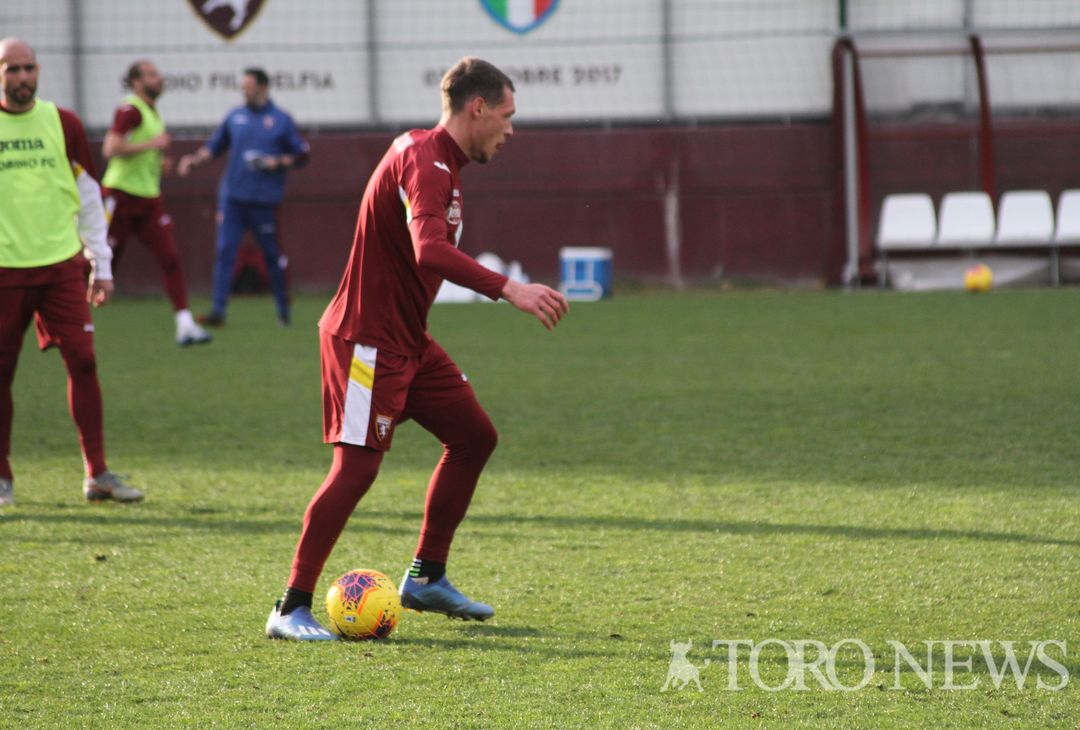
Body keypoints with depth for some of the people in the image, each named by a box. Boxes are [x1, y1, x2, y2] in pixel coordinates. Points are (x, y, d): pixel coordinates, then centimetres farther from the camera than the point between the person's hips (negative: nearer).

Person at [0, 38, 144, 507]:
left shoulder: (62, 123, 6)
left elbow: (89, 196, 12)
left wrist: (101, 264, 8)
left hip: (62, 264, 1)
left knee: (82, 362, -6)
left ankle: (97, 474, -1)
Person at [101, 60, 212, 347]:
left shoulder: (152, 113, 16)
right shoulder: (130, 111, -14)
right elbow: (110, 149, -24)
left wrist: (158, 159, 13)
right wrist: (152, 144, -21)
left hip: (149, 197, 8)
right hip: (121, 194, -8)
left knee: (169, 258, -3)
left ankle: (185, 325, -6)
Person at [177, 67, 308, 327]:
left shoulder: (281, 120, 1)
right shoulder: (235, 117, 10)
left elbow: (301, 155, 4)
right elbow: (214, 146, 14)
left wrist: (278, 162, -12)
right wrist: (195, 159, -3)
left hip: (265, 199, -3)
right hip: (232, 197, 3)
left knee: (272, 255, 5)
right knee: (225, 250, -5)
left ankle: (283, 310, 18)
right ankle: (218, 310, -6)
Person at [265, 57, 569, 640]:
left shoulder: (439, 161, 13)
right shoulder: (424, 163, -20)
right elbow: (430, 252, -37)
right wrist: (508, 289, -43)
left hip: (407, 340, 11)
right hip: (365, 340, -11)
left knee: (474, 437, 11)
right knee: (357, 466, -14)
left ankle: (425, 579, 19)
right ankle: (290, 610, -10)